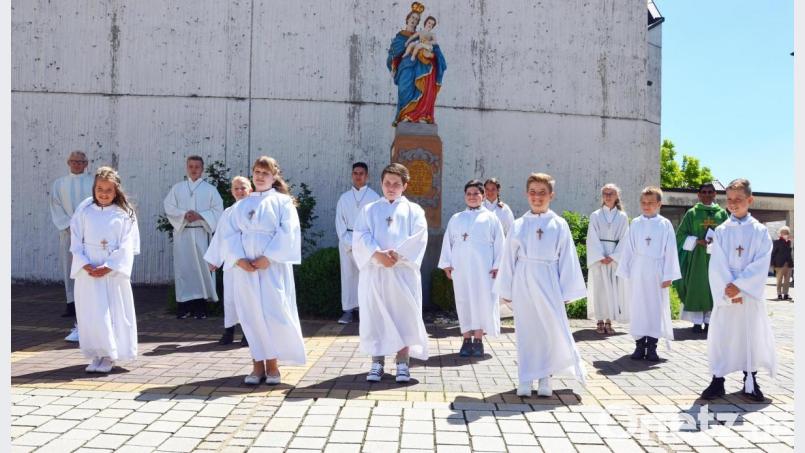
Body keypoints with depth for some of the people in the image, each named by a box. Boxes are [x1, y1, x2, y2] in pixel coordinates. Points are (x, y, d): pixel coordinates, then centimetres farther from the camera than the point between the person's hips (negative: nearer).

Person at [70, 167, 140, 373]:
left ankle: (109, 356, 9)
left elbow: (126, 246, -5)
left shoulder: (124, 213, -1)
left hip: (114, 270, -2)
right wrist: (85, 265, -10)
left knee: (114, 312, -1)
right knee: (90, 313, 2)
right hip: (87, 270, 2)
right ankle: (97, 355, 12)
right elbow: (76, 241, 3)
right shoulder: (84, 209, 5)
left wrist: (108, 267, -14)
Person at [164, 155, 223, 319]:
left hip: (201, 233, -1)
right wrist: (184, 214, -13)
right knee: (183, 267, 0)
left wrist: (200, 215, -14)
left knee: (202, 267, -4)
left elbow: (217, 210, 0)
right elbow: (169, 207, 3)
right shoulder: (177, 188, 12)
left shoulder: (210, 189, 7)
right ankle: (184, 306, 4)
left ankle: (201, 306, 1)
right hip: (182, 233, 1)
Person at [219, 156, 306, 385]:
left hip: (273, 267, -3)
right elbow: (229, 233, 7)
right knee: (251, 315, 4)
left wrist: (268, 257, -16)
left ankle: (272, 364, 6)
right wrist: (239, 259, -9)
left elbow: (287, 233, -7)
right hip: (245, 268, 4)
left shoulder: (283, 202, 4)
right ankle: (257, 364, 12)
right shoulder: (241, 205, 16)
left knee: (274, 313, -6)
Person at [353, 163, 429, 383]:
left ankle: (402, 363, 6)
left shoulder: (413, 210, 11)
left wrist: (397, 254, -16)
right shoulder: (368, 210, 14)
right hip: (374, 271, 1)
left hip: (403, 271, -1)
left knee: (404, 316, -2)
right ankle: (377, 363, 8)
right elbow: (361, 237, 0)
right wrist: (377, 254, -17)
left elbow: (418, 238, -3)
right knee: (375, 316, 1)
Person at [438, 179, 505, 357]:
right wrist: (447, 263, 3)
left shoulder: (491, 218, 6)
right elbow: (448, 242, 10)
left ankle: (478, 340, 8)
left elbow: (499, 244, 3)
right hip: (460, 267, 2)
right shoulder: (456, 218, 12)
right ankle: (467, 340, 10)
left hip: (483, 267, -2)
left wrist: (497, 265, -4)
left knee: (482, 301, -1)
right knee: (463, 301, 3)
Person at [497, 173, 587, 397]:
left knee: (552, 328, -3)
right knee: (525, 330, 6)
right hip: (523, 283, 1)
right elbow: (509, 259, 8)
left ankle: (545, 378, 14)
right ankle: (525, 381, 15)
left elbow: (567, 258, 2)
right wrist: (506, 290, 6)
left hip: (548, 283, -1)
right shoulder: (518, 225, 5)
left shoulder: (559, 225, 2)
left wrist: (567, 291, -1)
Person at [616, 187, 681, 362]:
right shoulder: (635, 224, 5)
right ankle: (640, 345, 13)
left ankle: (652, 346, 11)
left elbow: (670, 251, -1)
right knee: (638, 307, 4)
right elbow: (628, 249, 6)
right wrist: (625, 272, 2)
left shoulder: (665, 224, 0)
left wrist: (668, 275, -5)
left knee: (656, 308, 3)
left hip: (656, 272, -1)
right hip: (637, 271, 1)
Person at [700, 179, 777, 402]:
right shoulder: (721, 231, 2)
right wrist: (729, 293, -14)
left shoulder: (760, 231, 1)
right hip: (725, 295, 0)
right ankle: (718, 381, 11)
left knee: (752, 335, 6)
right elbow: (717, 266, -4)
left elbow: (761, 265, -8)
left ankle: (750, 381, 19)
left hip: (751, 294, 0)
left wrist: (739, 285, -17)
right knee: (721, 336, 1)